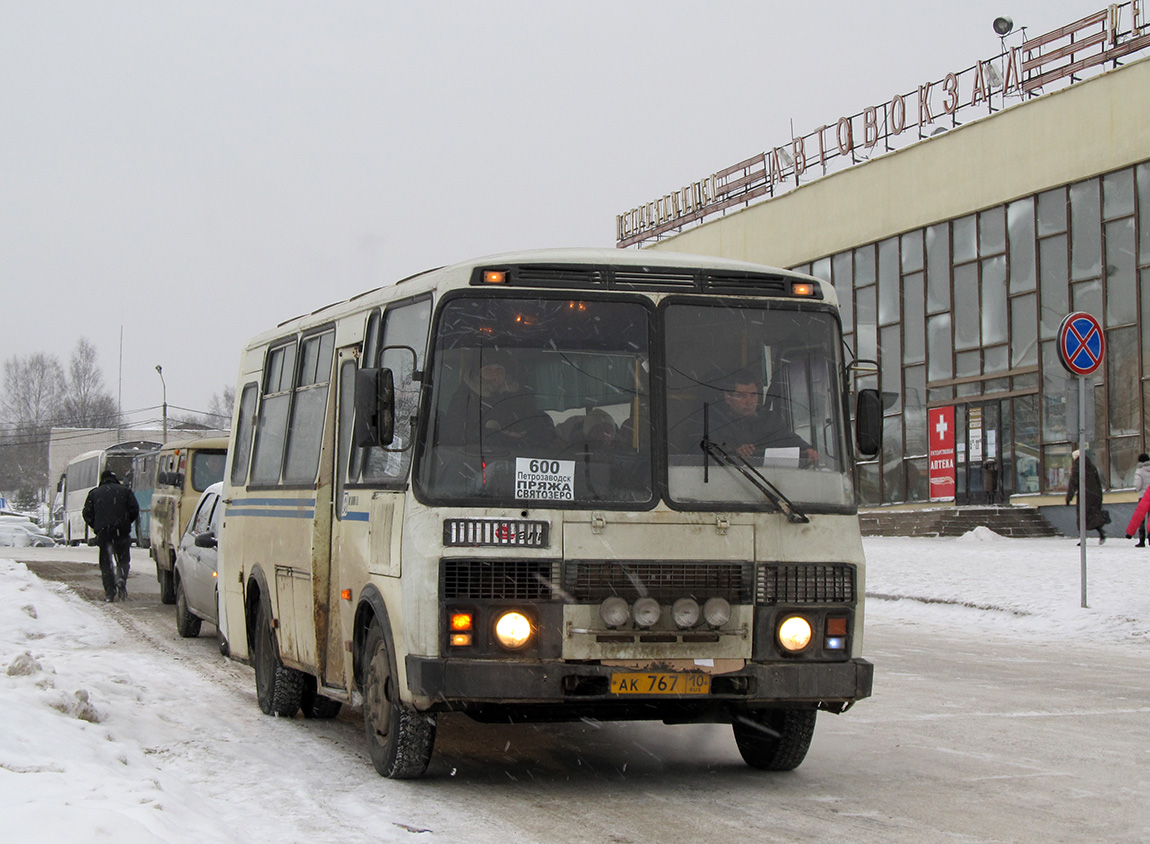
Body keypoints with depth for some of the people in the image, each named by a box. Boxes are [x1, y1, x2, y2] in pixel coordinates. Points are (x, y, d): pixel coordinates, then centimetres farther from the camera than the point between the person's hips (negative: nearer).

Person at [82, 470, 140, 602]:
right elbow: (134, 510, 5)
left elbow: (87, 514, 8)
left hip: (103, 531, 0)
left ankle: (109, 592, -2)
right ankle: (121, 578, -20)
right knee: (123, 559, 9)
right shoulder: (125, 491, 12)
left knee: (105, 562, 6)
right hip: (121, 530, 0)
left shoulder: (94, 493, 13)